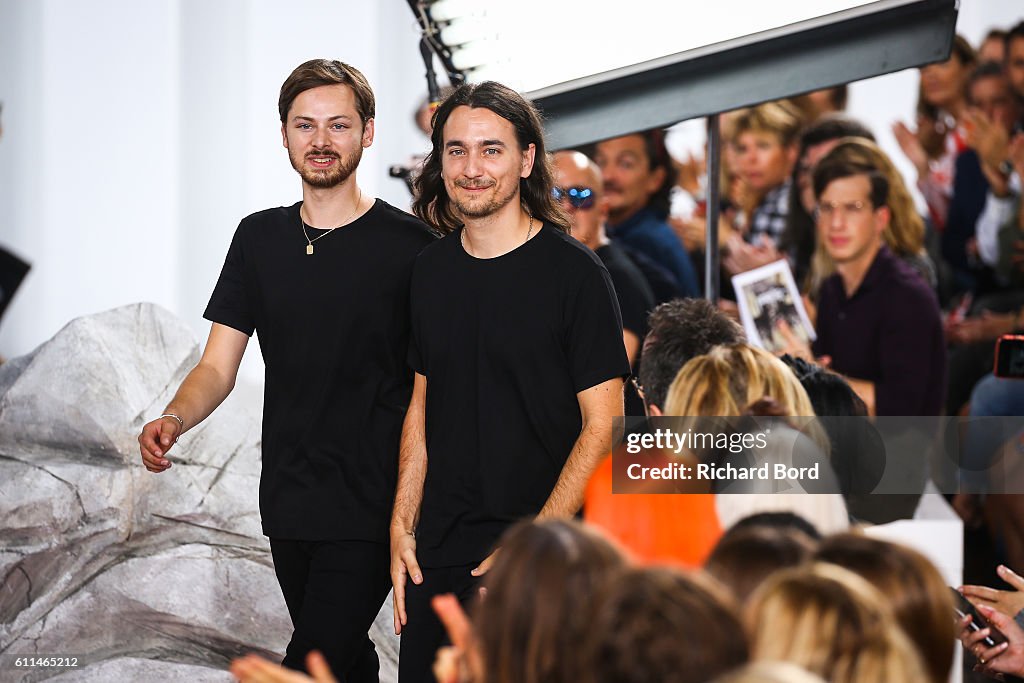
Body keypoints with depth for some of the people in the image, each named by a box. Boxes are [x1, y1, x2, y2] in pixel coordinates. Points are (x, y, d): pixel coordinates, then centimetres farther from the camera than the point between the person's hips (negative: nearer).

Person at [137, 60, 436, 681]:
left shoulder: (407, 245, -6)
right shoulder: (260, 239, 10)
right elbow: (218, 367, 8)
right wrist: (173, 420, -14)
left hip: (369, 510, -5)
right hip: (288, 505, 6)